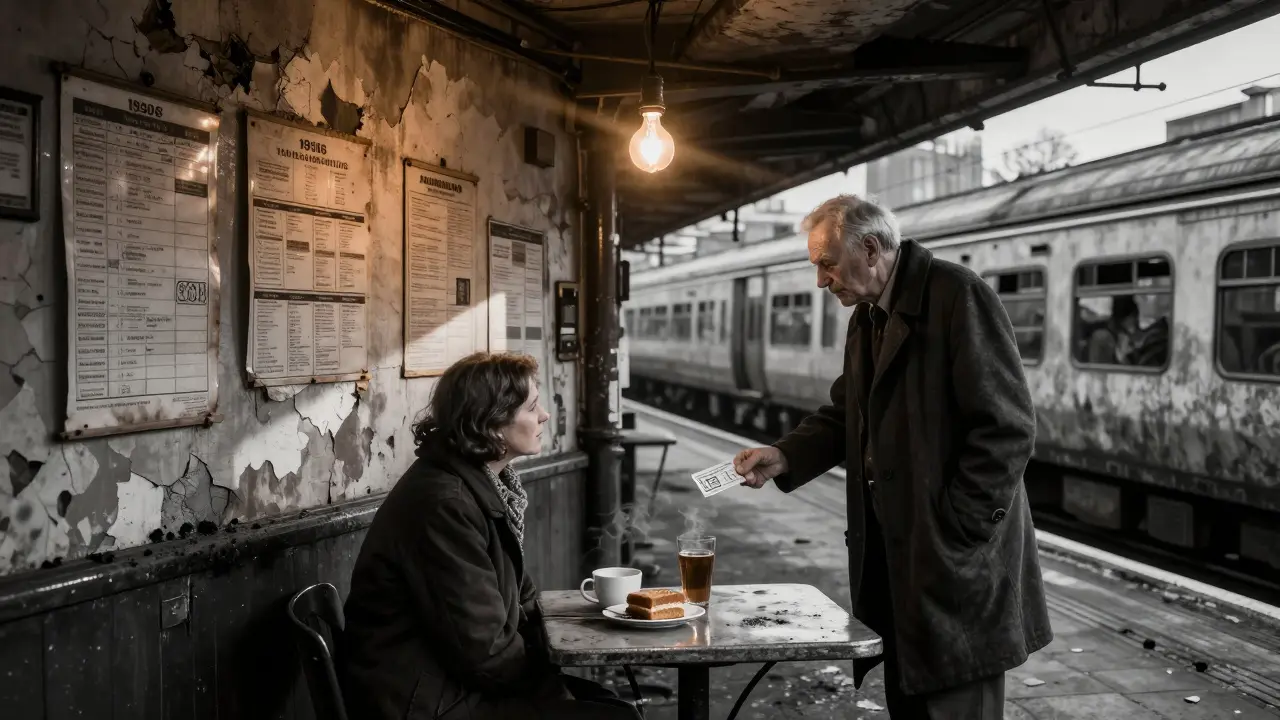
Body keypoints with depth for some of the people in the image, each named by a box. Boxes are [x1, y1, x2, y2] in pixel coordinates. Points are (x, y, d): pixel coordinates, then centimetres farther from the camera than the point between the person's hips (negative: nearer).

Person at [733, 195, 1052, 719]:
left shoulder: (958, 296, -15)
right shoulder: (867, 315, 13)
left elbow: (1008, 428, -18)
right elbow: (845, 414, 18)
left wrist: (953, 534, -17)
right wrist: (785, 456, 0)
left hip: (958, 556, -8)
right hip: (891, 551, 8)